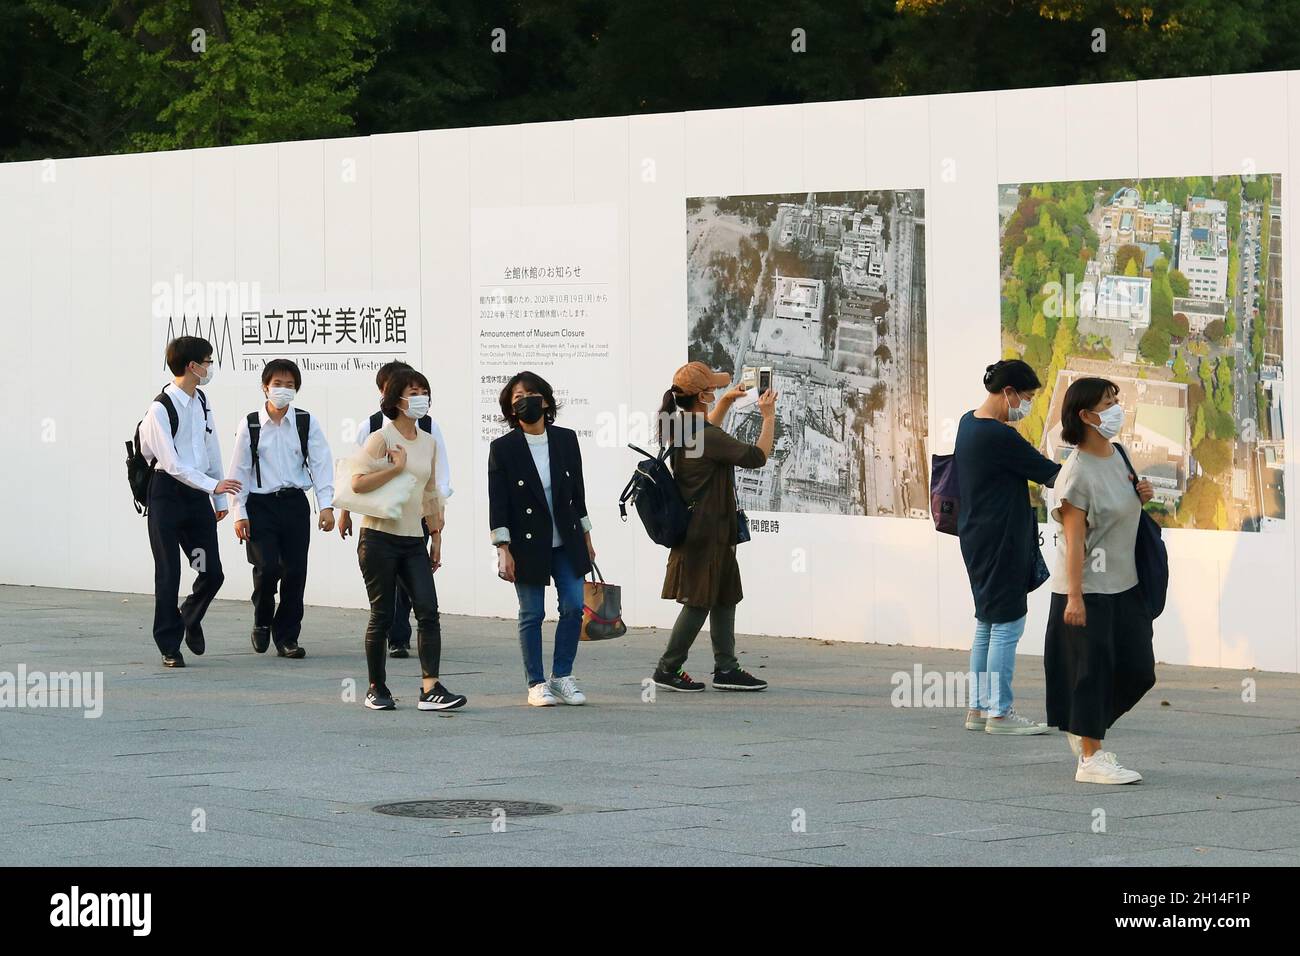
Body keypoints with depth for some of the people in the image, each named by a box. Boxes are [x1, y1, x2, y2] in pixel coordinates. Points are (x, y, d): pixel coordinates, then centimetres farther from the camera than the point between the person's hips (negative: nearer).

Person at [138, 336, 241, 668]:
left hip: (198, 495, 6)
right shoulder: (161, 409, -14)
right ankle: (170, 646, 9)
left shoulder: (201, 402, 9)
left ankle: (190, 618, 34)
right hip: (168, 493, -6)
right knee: (168, 574, 0)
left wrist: (220, 500, 17)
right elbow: (172, 463, -19)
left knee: (212, 572, 5)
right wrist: (213, 485, -23)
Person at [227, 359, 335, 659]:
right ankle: (262, 622, 13)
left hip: (294, 503, 2)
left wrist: (326, 506, -10)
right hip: (260, 505, -2)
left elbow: (321, 464, 0)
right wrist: (239, 514, -2)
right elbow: (240, 471, 2)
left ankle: (287, 637, 10)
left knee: (295, 571, 0)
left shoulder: (307, 423, 2)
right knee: (267, 567, -14)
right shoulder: (250, 425, 0)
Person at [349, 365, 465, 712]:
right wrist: (396, 467, -17)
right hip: (380, 537, -5)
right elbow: (358, 483, -17)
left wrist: (436, 536, 17)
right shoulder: (381, 439, -7)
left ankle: (431, 689, -14)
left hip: (414, 540, 5)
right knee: (382, 616, 1)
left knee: (428, 611, -9)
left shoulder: (428, 443, 13)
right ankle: (376, 688, 14)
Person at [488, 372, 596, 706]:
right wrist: (503, 549, -12)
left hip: (566, 541, 3)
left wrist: (586, 537, 13)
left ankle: (562, 677, 15)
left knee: (573, 607, 0)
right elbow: (497, 503, -7)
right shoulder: (503, 448, -6)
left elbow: (577, 490, 11)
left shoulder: (566, 439, 4)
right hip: (527, 545, -3)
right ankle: (536, 684, 12)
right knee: (532, 614, 2)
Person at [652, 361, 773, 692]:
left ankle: (726, 668, 17)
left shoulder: (681, 428, 6)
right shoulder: (707, 437, -23)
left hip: (692, 527, 10)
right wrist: (768, 417, -9)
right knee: (699, 603, -1)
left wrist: (726, 401, 25)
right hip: (708, 532, -10)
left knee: (724, 598, 14)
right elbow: (757, 457, -20)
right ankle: (668, 669, 6)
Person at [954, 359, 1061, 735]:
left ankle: (978, 707, 19)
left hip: (977, 538, 10)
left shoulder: (968, 423, 9)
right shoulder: (999, 437, -20)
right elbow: (1047, 472, -17)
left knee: (987, 622, 15)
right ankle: (999, 712, -1)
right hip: (1000, 542, -10)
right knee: (1007, 623, -4)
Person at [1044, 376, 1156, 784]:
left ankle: (1086, 731, 28)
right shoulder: (1078, 472, -17)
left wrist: (1141, 496, 3)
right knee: (1092, 670, -3)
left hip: (1124, 583, 8)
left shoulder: (1116, 455, 8)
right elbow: (1074, 539, -18)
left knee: (1139, 670, 8)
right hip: (1088, 587, -8)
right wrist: (1074, 596, -19)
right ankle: (1090, 758, 5)